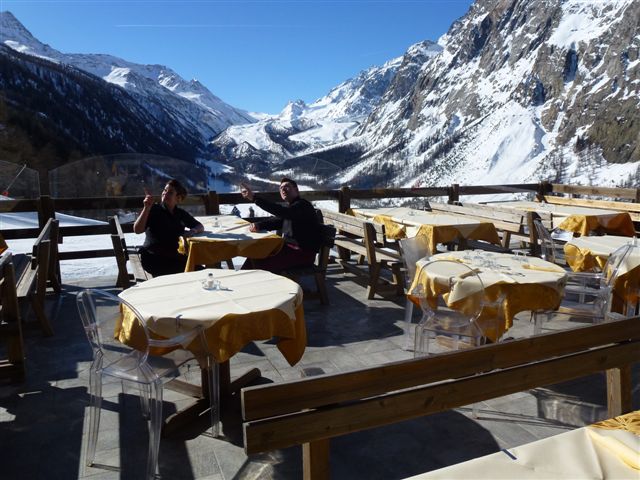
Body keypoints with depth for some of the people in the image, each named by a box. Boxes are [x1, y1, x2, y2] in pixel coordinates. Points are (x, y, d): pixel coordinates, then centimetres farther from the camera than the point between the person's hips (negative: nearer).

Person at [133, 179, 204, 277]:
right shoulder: (153, 210, -2)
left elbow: (200, 227, 20)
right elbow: (137, 230, -15)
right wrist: (146, 208, -24)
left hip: (174, 257, 5)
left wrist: (193, 231, -4)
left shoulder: (181, 214, 13)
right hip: (153, 258, -5)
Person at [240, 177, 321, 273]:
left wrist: (254, 198, -36)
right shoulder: (289, 208, 18)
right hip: (288, 246, 10)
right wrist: (258, 225, -3)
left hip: (304, 253, -10)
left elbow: (281, 212, -30)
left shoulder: (302, 205, -14)